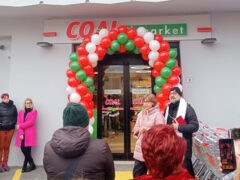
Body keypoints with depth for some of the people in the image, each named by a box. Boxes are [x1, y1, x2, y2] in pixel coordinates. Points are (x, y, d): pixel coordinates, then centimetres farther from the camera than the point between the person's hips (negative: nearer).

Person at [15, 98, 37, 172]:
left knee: (27, 149, -5)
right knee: (23, 149, -2)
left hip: (30, 133, -3)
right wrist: (21, 133, -7)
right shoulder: (21, 112, 14)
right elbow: (18, 123, 4)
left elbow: (31, 122, -8)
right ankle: (32, 165, 11)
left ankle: (25, 166, 13)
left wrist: (20, 125, -7)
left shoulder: (34, 111, 4)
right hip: (22, 133, 3)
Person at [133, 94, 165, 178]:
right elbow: (135, 129, 8)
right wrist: (140, 129, -13)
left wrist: (147, 129, -20)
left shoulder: (158, 115, -9)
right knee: (137, 173, 15)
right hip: (140, 148, 6)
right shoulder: (141, 114, 8)